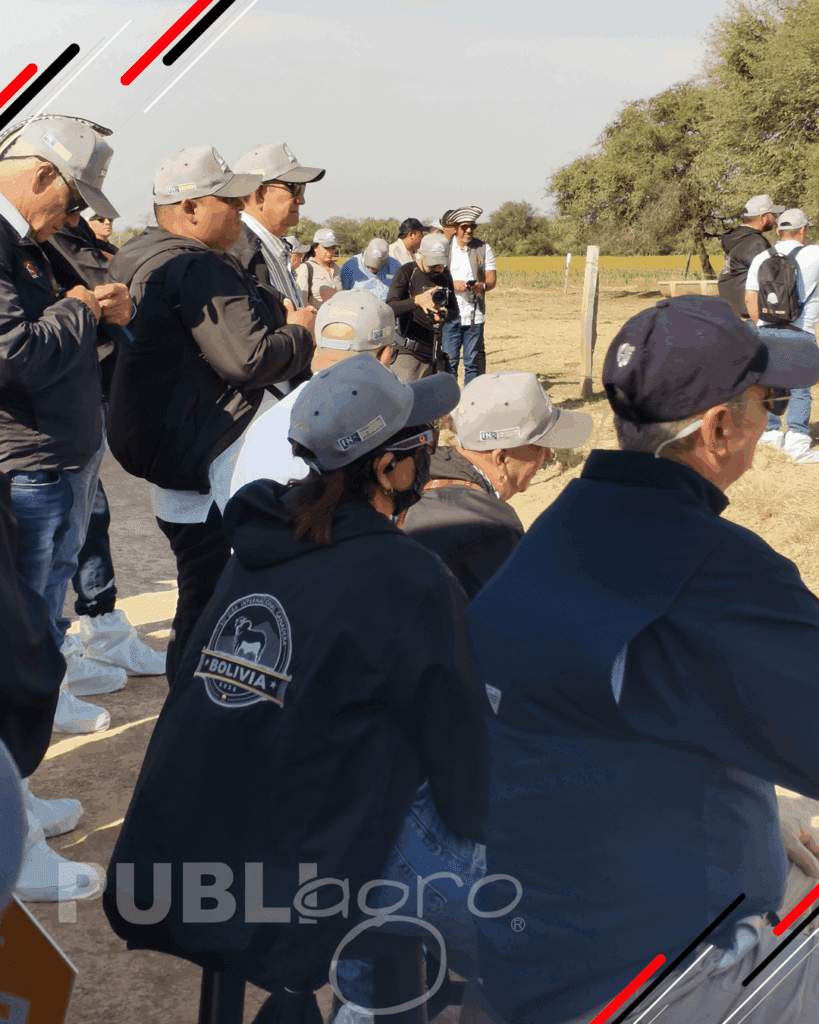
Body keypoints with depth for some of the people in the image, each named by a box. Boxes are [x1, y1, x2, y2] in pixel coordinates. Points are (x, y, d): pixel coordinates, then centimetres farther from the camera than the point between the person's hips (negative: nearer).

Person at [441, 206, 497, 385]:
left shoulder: (484, 248, 10)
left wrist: (483, 285, -15)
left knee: (473, 362, 2)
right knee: (449, 361, -3)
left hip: (474, 315, 1)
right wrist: (453, 284, -15)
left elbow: (492, 279, 8)